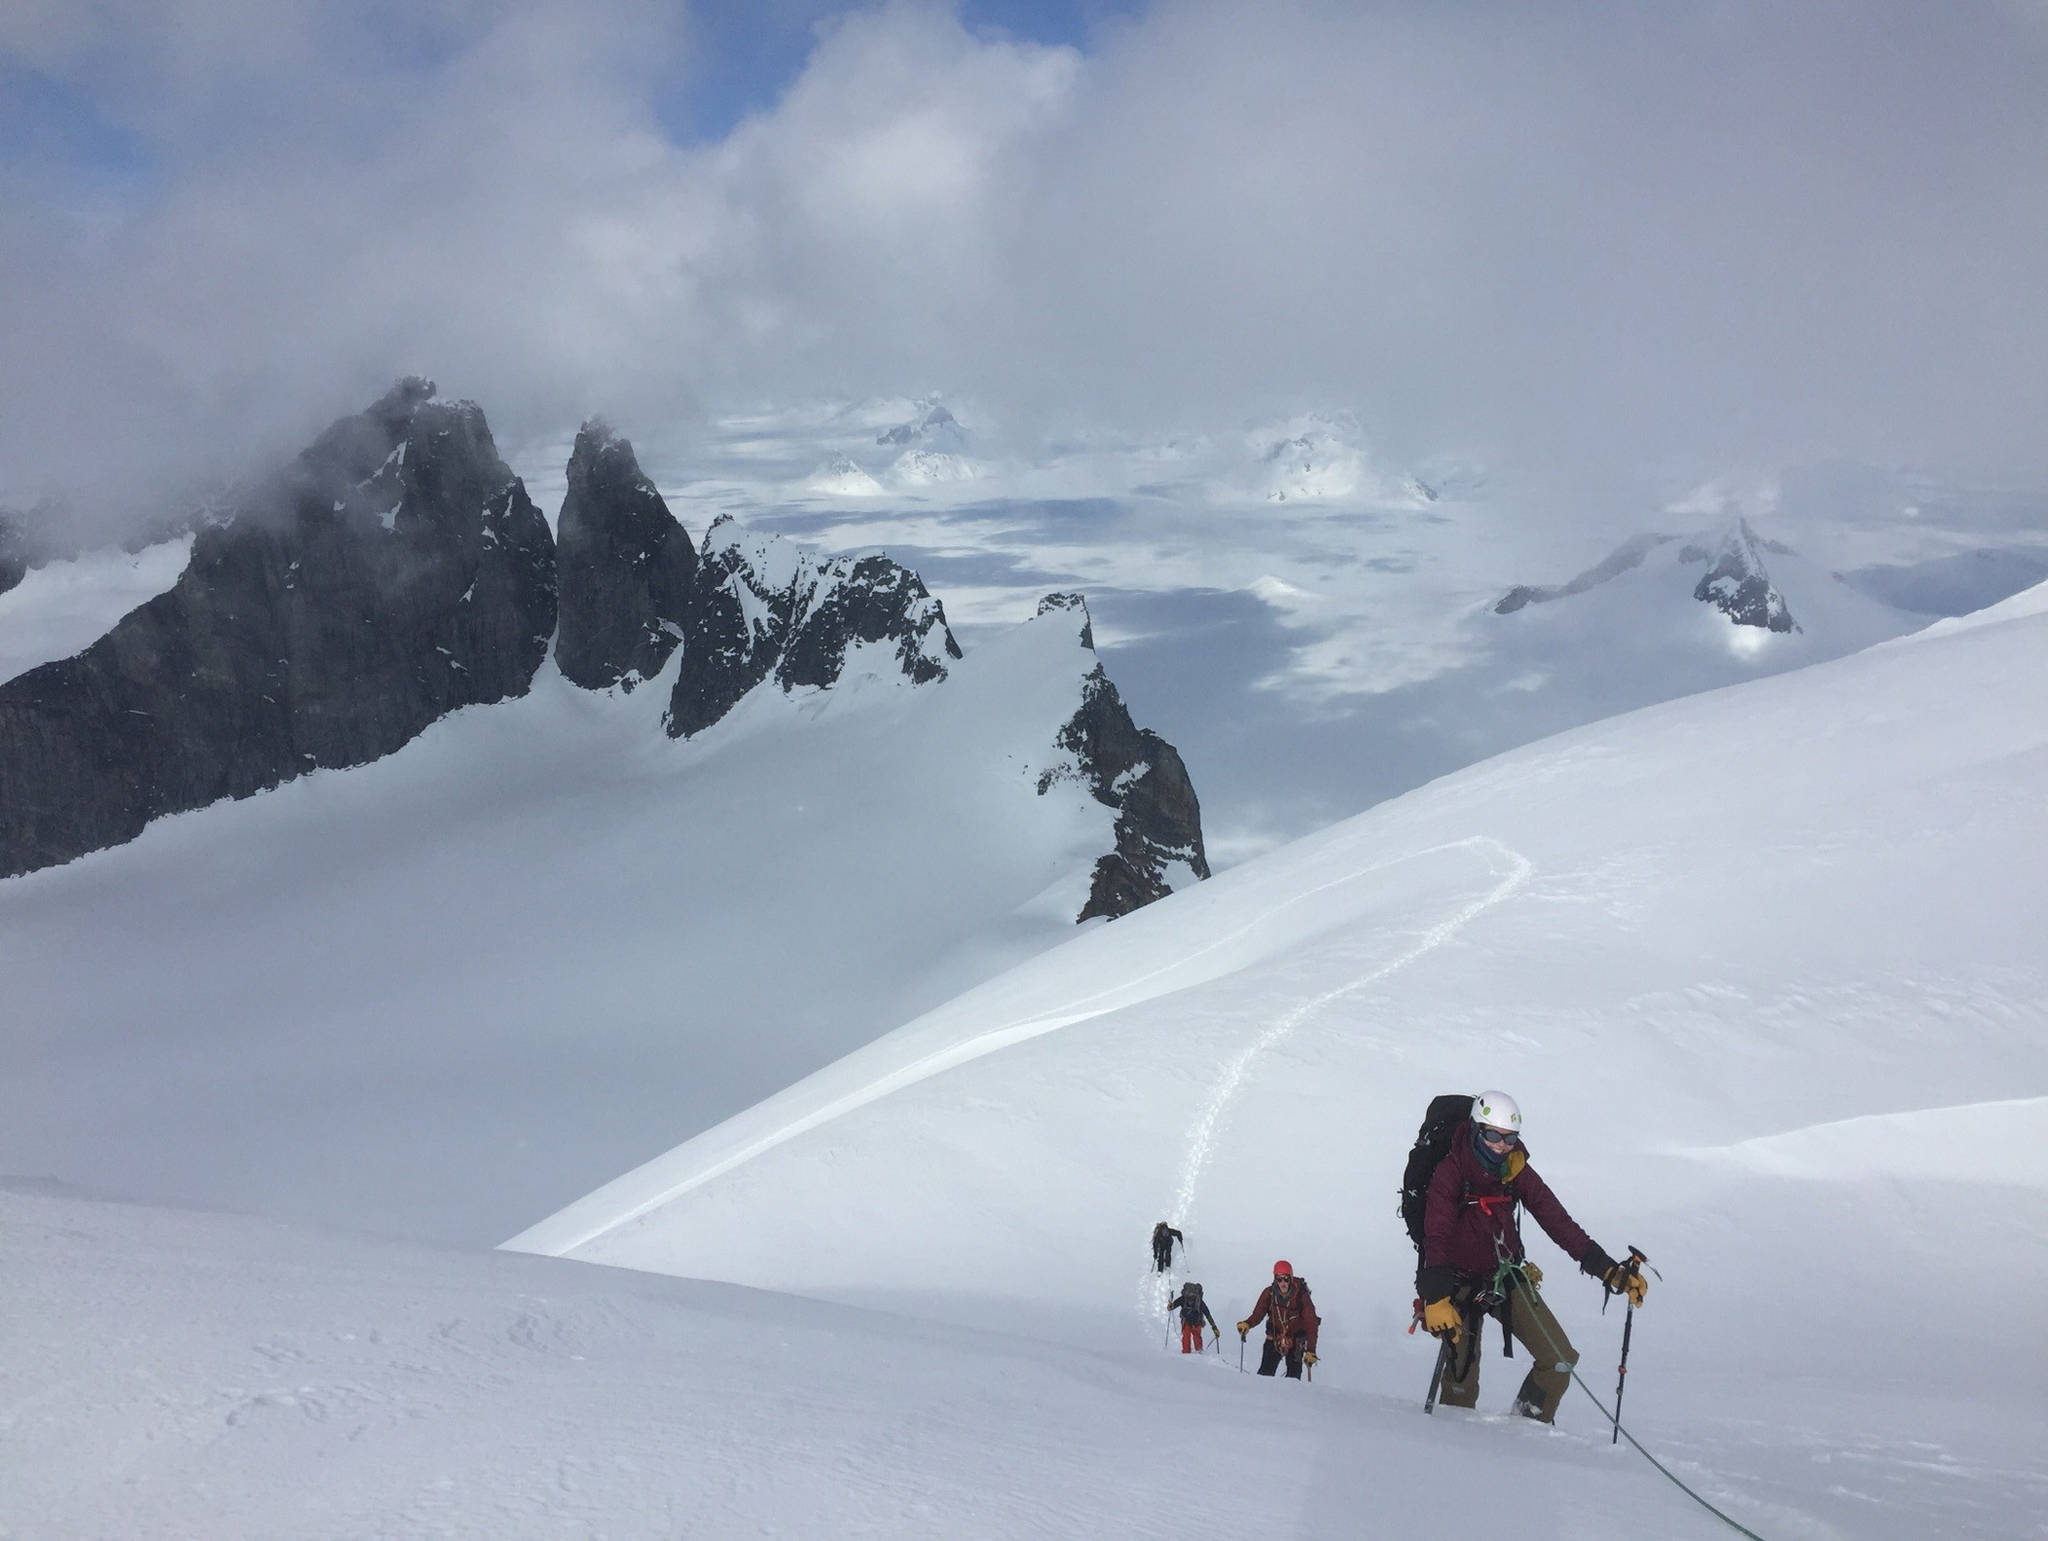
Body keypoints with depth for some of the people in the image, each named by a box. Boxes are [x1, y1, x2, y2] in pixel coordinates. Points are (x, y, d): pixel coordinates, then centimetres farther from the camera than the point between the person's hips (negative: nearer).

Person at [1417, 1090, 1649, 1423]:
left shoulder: (1517, 1172, -5)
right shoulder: (1451, 1173, -19)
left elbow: (1559, 1223, -4)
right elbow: (1436, 1240, -27)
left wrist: (1610, 1270, -11)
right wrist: (1436, 1299, -41)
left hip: (1507, 1279, 5)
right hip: (1461, 1283, -4)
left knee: (1560, 1360, -5)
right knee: (1461, 1381, -14)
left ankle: (1531, 1425, 18)